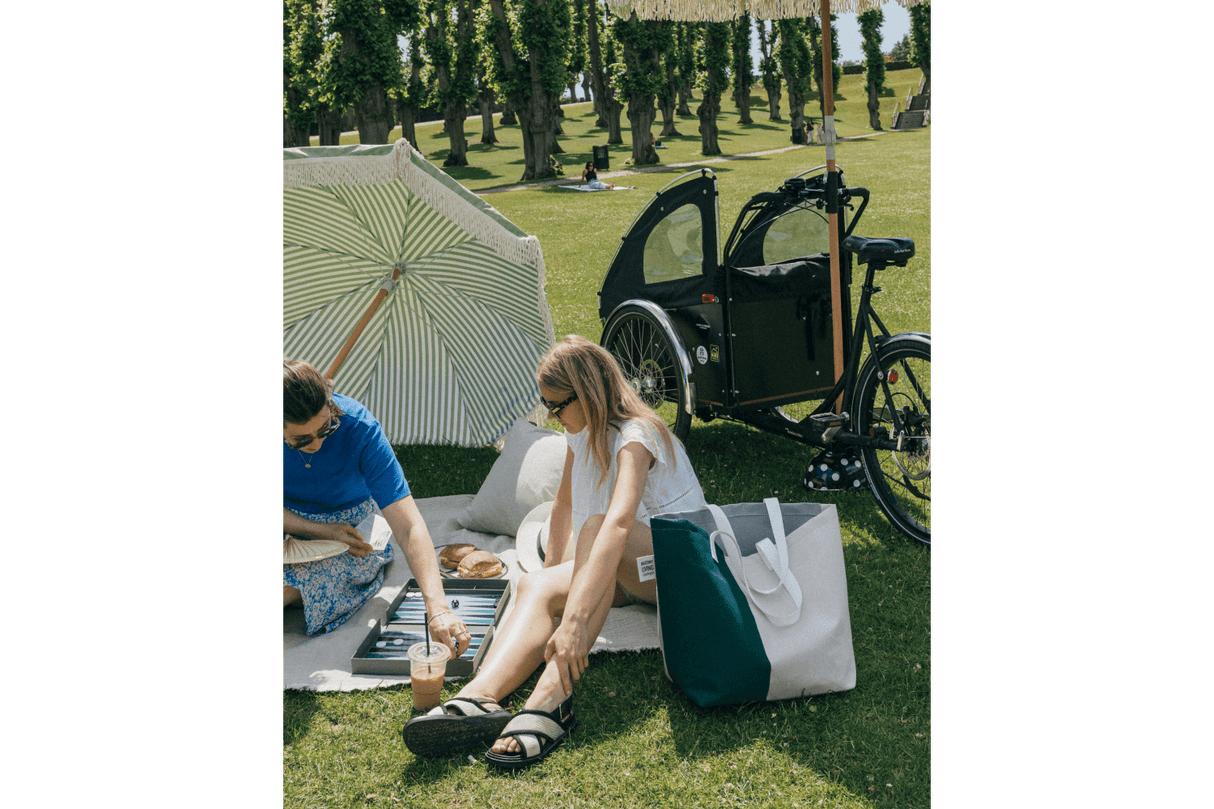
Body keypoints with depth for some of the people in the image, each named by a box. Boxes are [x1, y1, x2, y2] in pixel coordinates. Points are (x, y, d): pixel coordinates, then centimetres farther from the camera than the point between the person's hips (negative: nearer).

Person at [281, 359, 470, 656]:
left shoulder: (360, 428, -28)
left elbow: (409, 526, -33)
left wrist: (438, 608, -44)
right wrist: (322, 530, -27)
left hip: (351, 525, -2)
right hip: (290, 526, 2)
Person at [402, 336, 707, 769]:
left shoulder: (634, 437, -25)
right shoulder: (582, 432, 4)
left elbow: (617, 524, -41)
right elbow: (564, 503, 17)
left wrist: (574, 619, -51)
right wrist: (556, 576, 14)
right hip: (622, 571, 8)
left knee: (596, 525, -38)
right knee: (534, 586, -21)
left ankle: (551, 699, -50)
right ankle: (480, 698, -45)